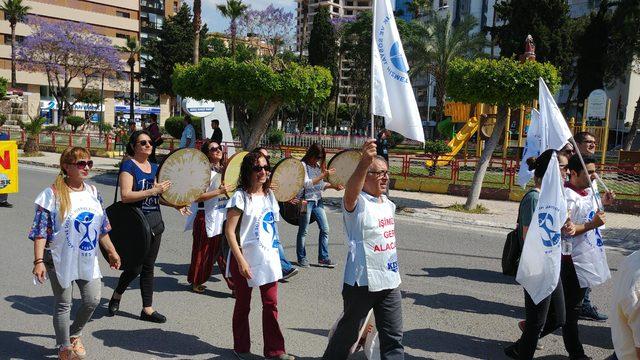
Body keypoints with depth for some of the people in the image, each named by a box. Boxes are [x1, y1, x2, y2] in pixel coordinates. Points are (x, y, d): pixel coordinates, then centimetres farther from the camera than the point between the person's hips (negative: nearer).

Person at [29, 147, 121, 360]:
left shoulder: (93, 192, 4)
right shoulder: (52, 195, -14)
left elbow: (102, 228, 12)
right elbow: (40, 232, -14)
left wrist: (111, 252, 15)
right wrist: (39, 261, -20)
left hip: (87, 259, 5)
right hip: (61, 260, -5)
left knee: (93, 300, 9)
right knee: (63, 304, 7)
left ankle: (74, 334, 35)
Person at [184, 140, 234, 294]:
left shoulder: (225, 170, 11)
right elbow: (196, 197, -20)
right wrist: (219, 192, -24)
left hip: (223, 218, 6)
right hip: (207, 218, -6)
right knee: (204, 252, 8)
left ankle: (234, 285, 7)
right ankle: (196, 282, 27)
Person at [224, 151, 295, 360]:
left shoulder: (269, 194, 7)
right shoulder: (241, 196, -12)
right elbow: (229, 231, -15)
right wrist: (241, 260, -18)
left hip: (268, 258, 5)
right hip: (246, 259, -5)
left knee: (271, 305, 5)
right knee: (243, 305, 11)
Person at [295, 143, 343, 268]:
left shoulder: (318, 166, 12)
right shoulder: (303, 165, -10)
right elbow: (306, 183, -21)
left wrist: (333, 186, 1)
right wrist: (323, 175, -25)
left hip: (318, 200, 7)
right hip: (306, 200, -7)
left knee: (325, 229, 3)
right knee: (303, 231, 4)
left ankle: (323, 258, 12)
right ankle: (301, 258, 17)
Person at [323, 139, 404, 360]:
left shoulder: (389, 204, 10)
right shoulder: (356, 202, -14)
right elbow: (351, 190, -39)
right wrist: (365, 162, -58)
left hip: (390, 281, 7)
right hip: (362, 281, -7)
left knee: (393, 337, 11)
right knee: (348, 332, 10)